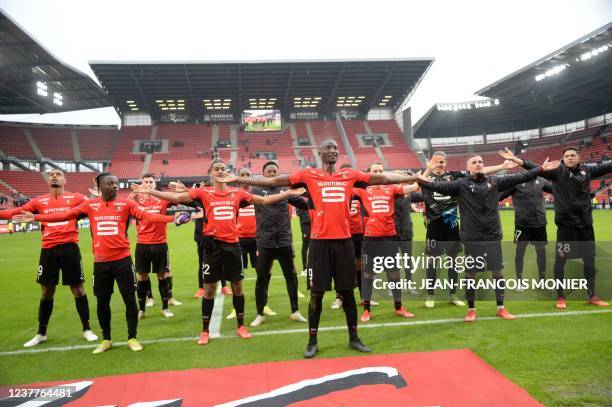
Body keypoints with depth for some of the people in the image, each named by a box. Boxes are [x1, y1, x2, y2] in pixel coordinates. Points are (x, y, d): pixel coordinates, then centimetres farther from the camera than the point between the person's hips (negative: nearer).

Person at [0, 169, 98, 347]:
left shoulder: (75, 197, 3)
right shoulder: (39, 201, 10)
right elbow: (16, 212, 4)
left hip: (69, 248, -3)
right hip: (48, 250, 3)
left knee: (78, 289, 5)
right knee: (46, 292, 14)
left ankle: (87, 329, 19)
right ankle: (41, 333, 31)